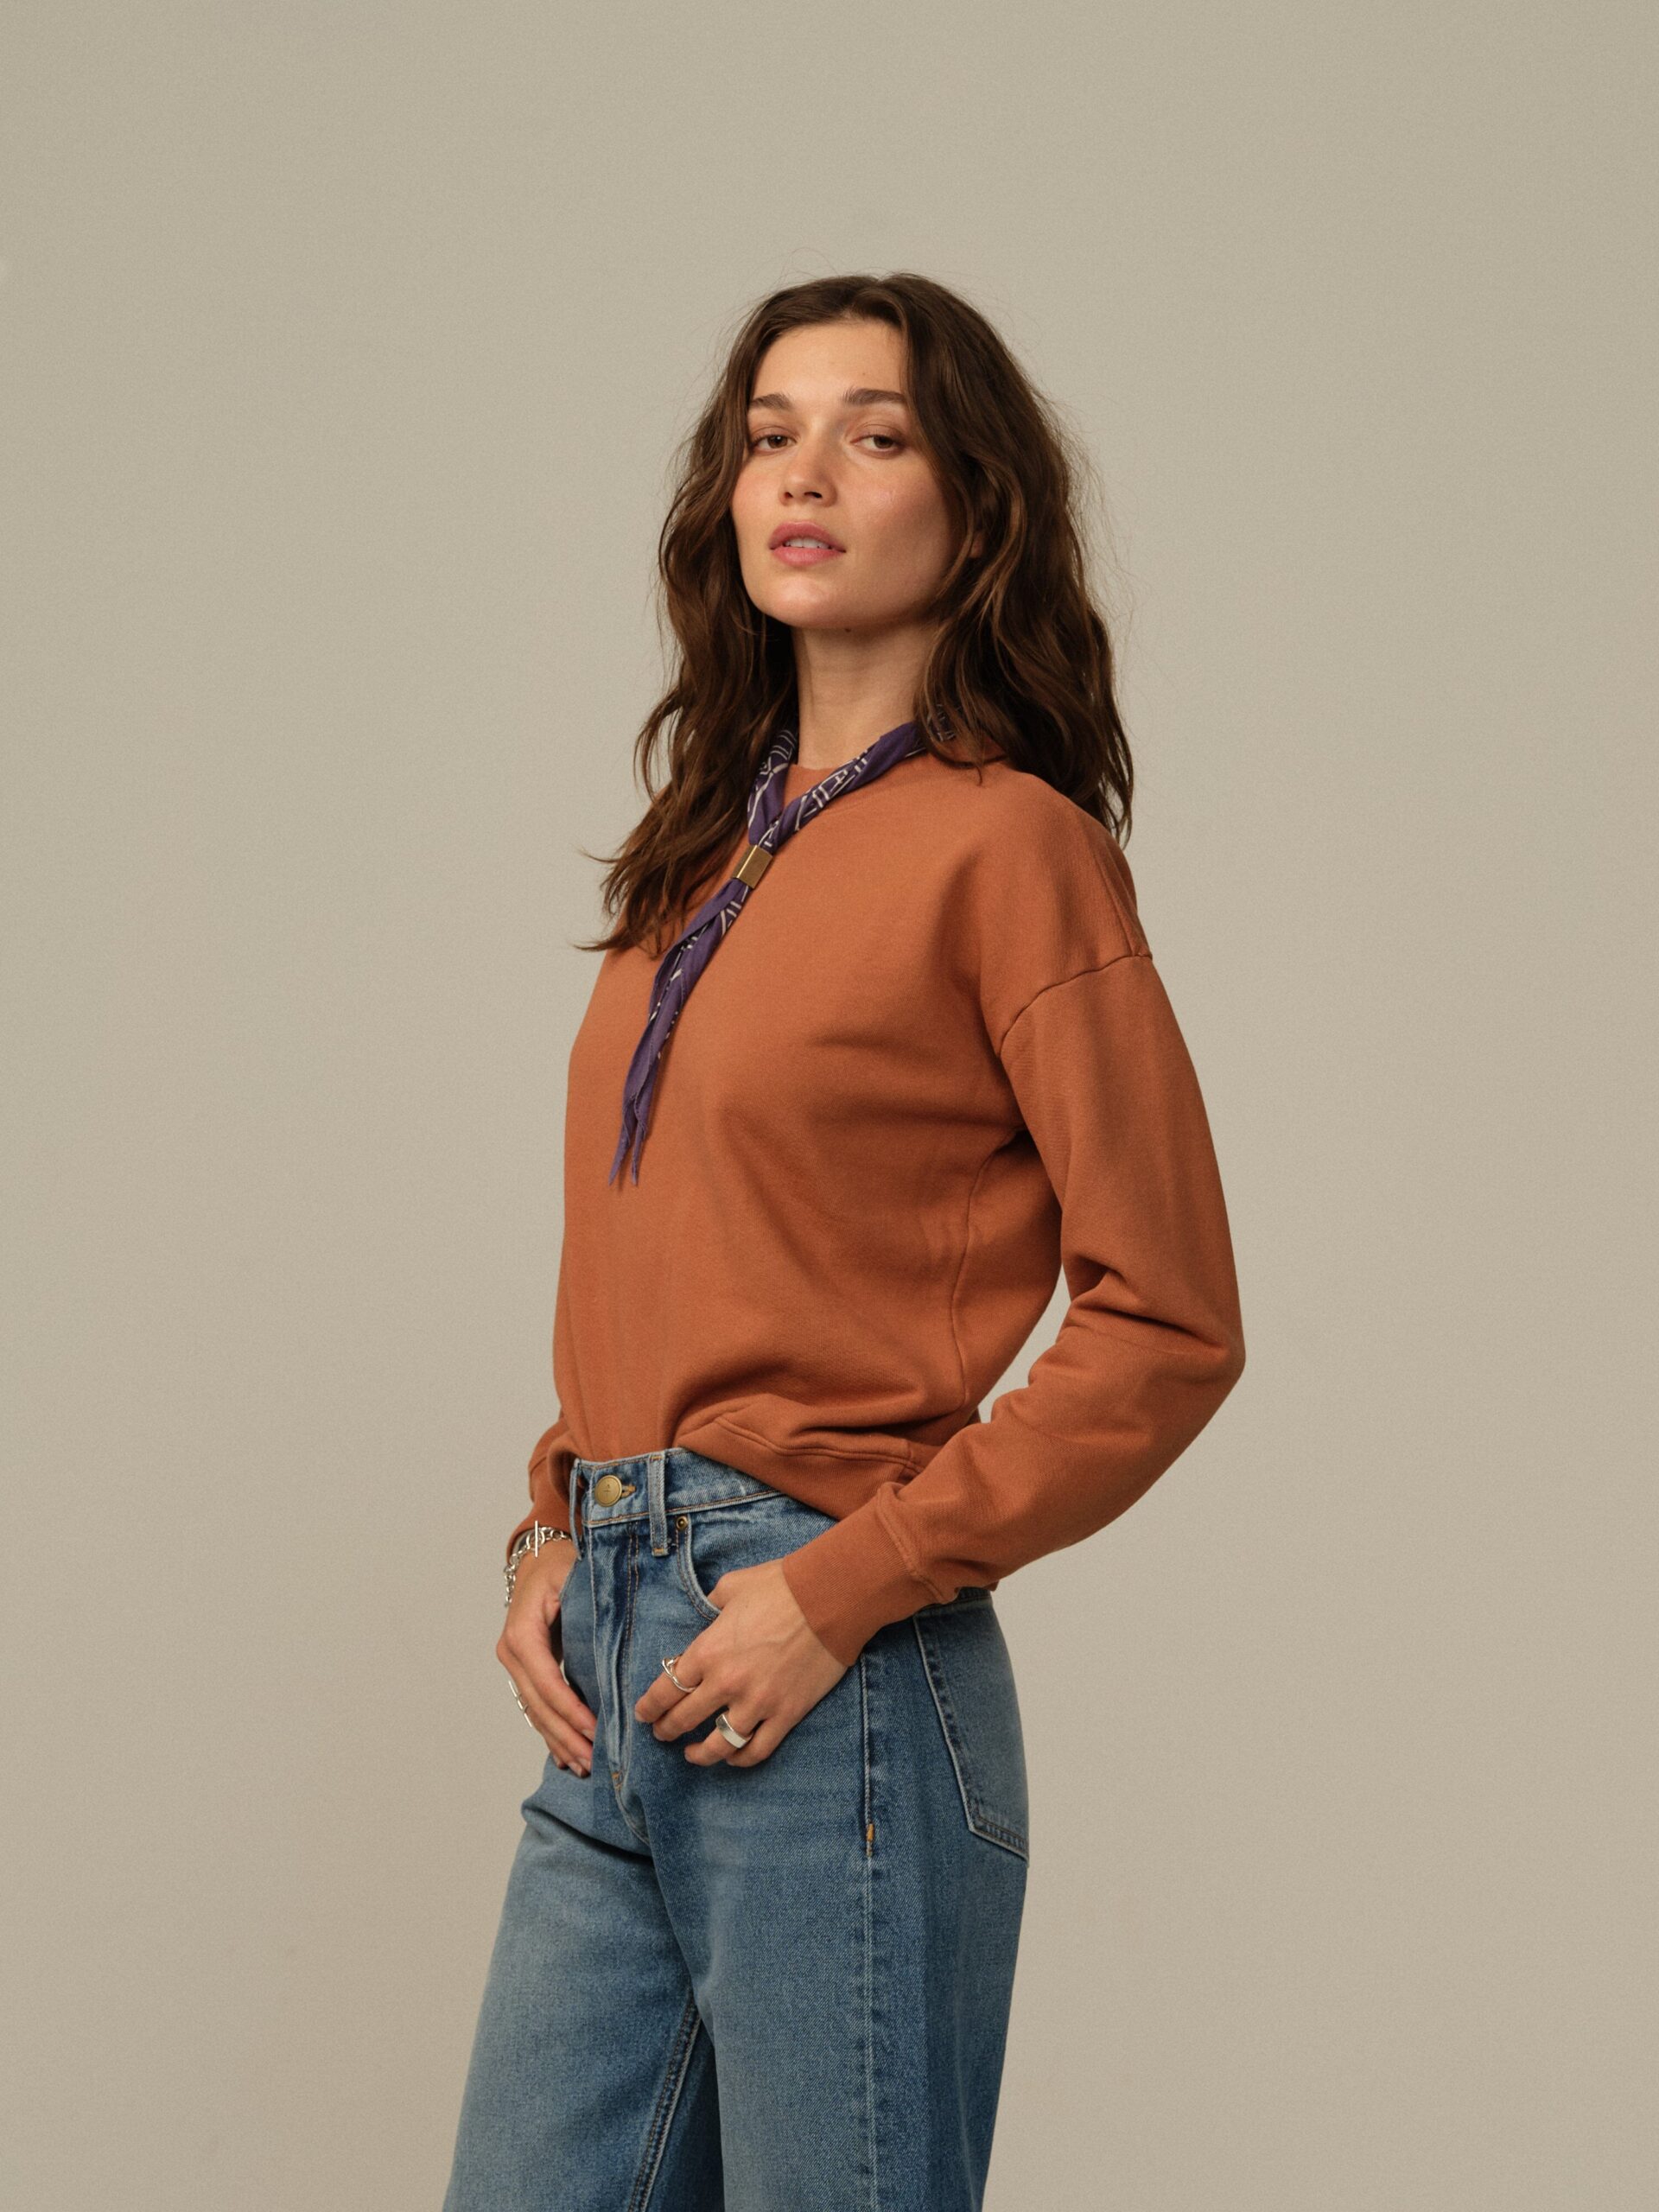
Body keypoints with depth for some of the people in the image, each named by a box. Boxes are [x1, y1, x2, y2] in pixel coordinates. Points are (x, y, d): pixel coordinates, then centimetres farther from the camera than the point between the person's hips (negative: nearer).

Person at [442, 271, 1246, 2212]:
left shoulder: (1005, 840, -8)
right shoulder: (710, 850, 14)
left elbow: (1167, 1323, -11)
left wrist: (849, 1590, -14)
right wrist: (554, 1539, 7)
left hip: (831, 1686, -7)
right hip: (617, 1682, 7)